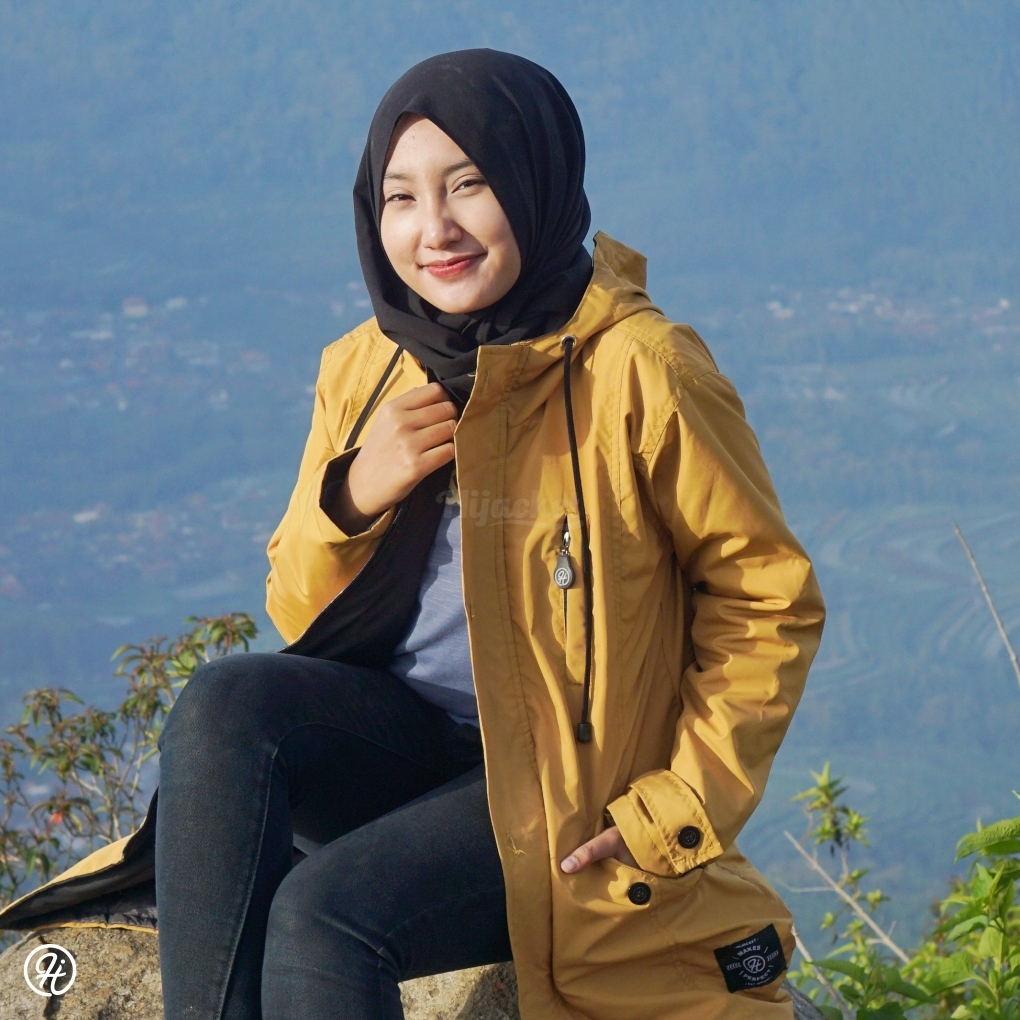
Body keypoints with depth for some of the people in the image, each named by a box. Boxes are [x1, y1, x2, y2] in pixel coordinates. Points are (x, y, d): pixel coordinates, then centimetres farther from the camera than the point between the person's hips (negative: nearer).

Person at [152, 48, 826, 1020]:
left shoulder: (640, 374, -11)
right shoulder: (361, 373, 5)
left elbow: (770, 602, -4)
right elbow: (300, 617, 12)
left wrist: (682, 811, -9)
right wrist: (353, 496, -9)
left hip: (567, 785, -5)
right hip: (403, 740, 5)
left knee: (324, 911, -29)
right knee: (220, 706, -25)